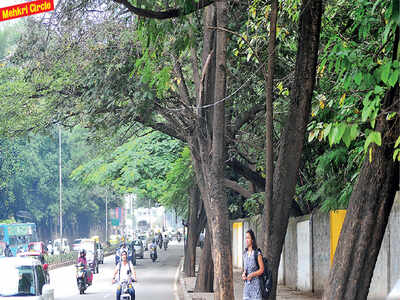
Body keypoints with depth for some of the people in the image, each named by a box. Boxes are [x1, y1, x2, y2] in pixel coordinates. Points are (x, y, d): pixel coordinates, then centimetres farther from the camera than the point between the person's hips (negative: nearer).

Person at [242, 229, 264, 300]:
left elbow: (262, 269, -6)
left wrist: (252, 275, -18)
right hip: (247, 284, 6)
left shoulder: (257, 253, -8)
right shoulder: (245, 254, 11)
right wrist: (243, 275, 0)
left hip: (255, 283, -6)